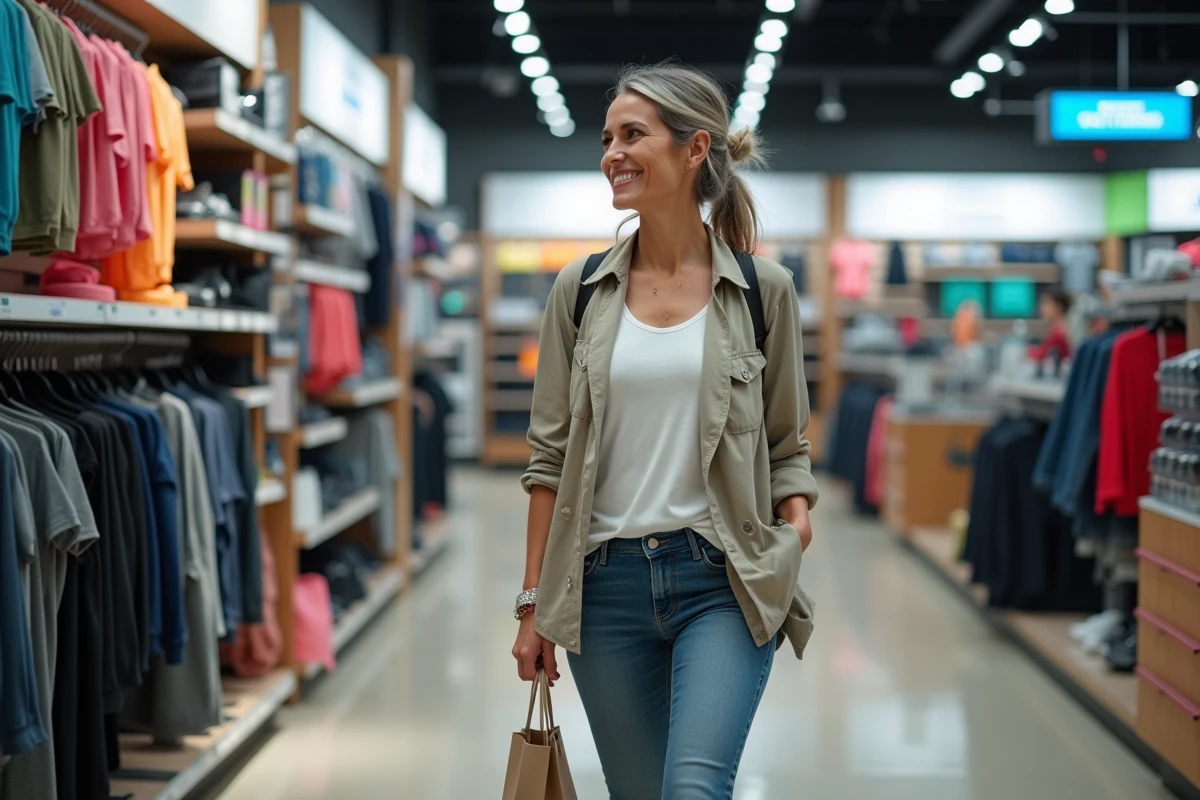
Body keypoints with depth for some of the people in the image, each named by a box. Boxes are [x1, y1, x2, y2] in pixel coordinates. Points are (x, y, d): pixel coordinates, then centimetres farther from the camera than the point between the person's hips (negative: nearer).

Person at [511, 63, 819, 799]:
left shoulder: (763, 289, 0)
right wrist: (534, 603, 4)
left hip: (723, 579, -2)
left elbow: (787, 441, 8)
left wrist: (795, 519, -11)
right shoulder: (580, 290, 4)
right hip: (607, 580, 2)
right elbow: (550, 456, 6)